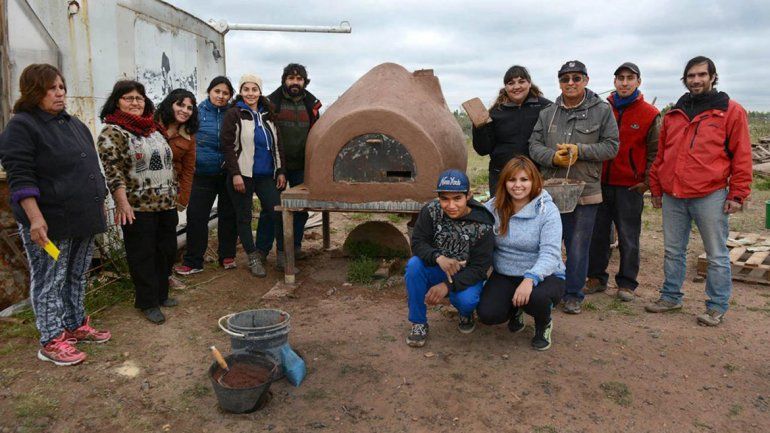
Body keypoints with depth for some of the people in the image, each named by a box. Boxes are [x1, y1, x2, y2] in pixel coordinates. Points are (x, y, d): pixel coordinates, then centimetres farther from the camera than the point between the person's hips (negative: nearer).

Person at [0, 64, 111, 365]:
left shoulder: (74, 124, 15)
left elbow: (90, 168, 22)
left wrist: (99, 203, 20)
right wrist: (35, 218, -24)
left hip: (82, 220, 7)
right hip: (49, 223, -7)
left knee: (77, 276, 16)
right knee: (50, 282, 2)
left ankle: (76, 325, 30)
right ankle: (51, 341, 13)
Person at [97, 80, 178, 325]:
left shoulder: (153, 129, 14)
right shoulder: (112, 132, -7)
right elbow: (113, 171, -14)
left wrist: (174, 193, 18)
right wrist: (122, 203, -20)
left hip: (166, 203, 7)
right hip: (138, 207, -7)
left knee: (167, 250, 13)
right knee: (143, 255, 3)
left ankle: (161, 293, 29)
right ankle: (148, 303, 15)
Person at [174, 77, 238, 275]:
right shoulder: (197, 112, -1)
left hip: (228, 173, 1)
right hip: (203, 174, -1)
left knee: (228, 215, 9)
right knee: (196, 216, -1)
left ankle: (227, 256, 23)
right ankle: (192, 261, 9)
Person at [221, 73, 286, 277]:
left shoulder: (267, 115, 13)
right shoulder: (234, 114, -3)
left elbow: (276, 145, 16)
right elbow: (227, 145, -9)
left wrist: (280, 171, 9)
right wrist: (235, 174, -16)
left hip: (266, 175, 5)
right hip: (242, 175, -4)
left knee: (275, 212, -3)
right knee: (244, 217, 3)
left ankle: (261, 251, 14)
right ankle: (253, 257, 17)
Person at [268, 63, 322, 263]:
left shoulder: (311, 104, 7)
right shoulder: (272, 102, -4)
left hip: (301, 166, 4)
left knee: (301, 208, 10)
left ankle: (296, 246, 25)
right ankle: (282, 252, 7)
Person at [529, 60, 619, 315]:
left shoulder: (602, 110, 0)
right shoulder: (547, 113, 8)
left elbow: (611, 147, -2)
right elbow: (534, 145, 6)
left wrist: (580, 150, -15)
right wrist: (553, 157, -14)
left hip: (585, 191, -2)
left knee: (578, 246, 5)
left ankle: (573, 295, 20)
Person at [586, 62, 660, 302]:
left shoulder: (650, 114, -1)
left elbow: (655, 152, 1)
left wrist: (647, 181, -6)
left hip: (630, 186, -3)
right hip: (601, 183, 3)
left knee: (629, 237, 5)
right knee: (597, 233, 8)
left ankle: (626, 283, 16)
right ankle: (596, 278, 21)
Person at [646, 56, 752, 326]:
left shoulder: (731, 111, 0)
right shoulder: (673, 114, 13)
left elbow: (742, 157, -3)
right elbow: (660, 155, 16)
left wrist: (737, 194, -7)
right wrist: (656, 188, 14)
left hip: (711, 196, -4)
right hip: (672, 196, 5)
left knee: (717, 255, 4)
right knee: (673, 251, 13)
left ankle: (717, 307, 15)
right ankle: (670, 296, 26)